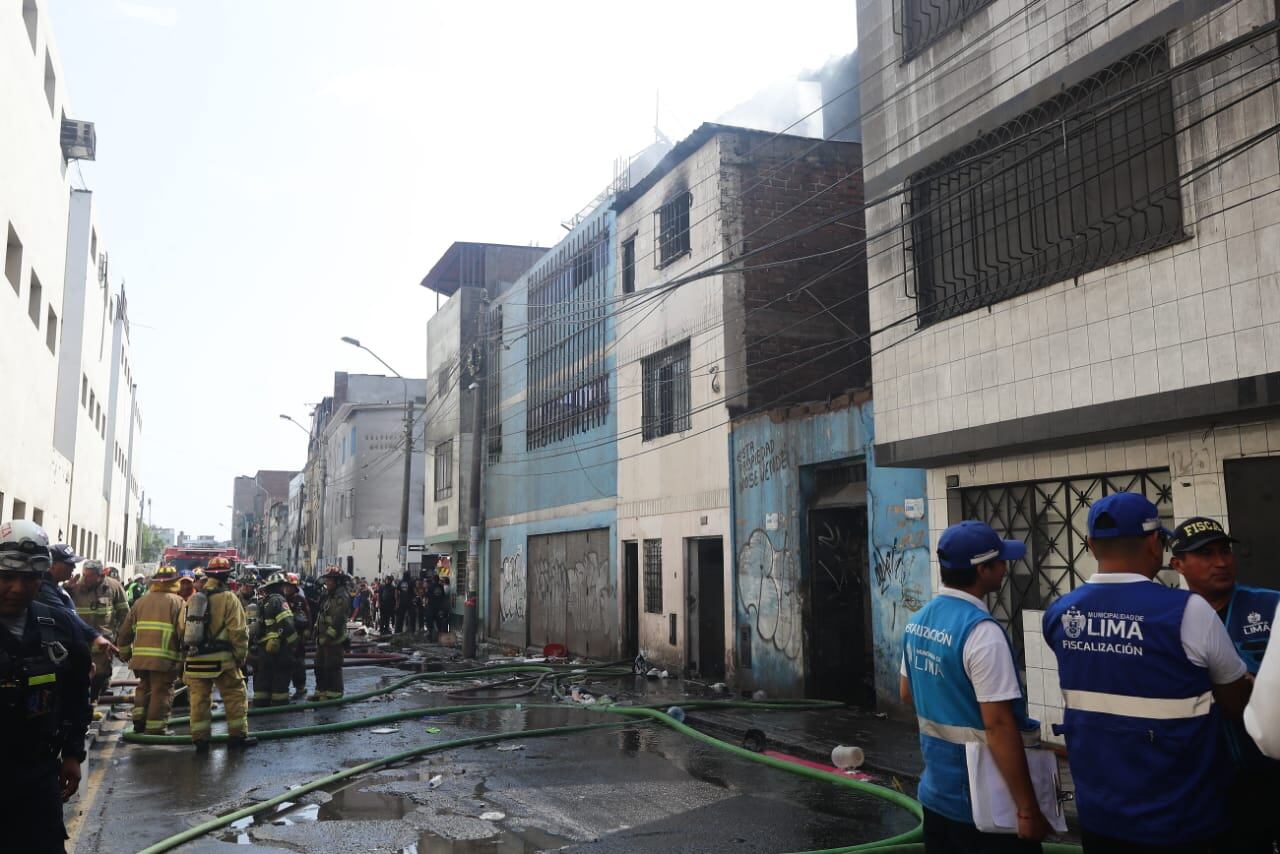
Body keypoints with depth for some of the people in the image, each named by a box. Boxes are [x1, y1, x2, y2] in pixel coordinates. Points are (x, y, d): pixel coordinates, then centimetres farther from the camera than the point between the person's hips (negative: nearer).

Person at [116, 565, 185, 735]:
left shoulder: (141, 601, 15)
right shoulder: (177, 602, 0)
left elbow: (125, 630, 19)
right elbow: (184, 631, -9)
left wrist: (124, 653, 31)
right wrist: (185, 657, -3)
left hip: (140, 656, 5)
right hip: (165, 657, -5)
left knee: (143, 687, 22)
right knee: (161, 691, 2)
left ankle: (139, 721, 18)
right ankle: (156, 728, 4)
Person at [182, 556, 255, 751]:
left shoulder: (193, 599, 10)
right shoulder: (229, 598, -7)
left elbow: (183, 630, 14)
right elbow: (238, 632, -11)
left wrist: (187, 655, 23)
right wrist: (241, 656, -1)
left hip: (195, 659, 5)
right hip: (221, 658, -5)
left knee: (199, 698, 10)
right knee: (235, 695, 6)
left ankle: (200, 738, 11)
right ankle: (238, 734, 9)